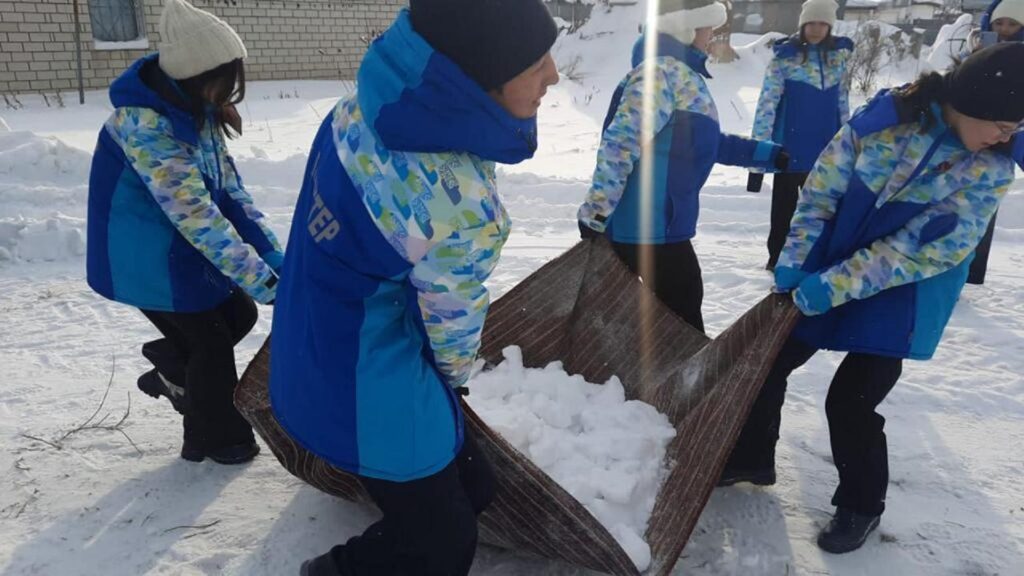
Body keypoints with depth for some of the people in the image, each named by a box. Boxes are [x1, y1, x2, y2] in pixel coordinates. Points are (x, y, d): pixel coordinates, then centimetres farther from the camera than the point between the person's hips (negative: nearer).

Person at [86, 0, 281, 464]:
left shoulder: (195, 108, -2)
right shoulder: (143, 124, -29)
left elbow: (229, 189, -2)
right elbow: (195, 214, -33)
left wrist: (273, 254, -11)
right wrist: (259, 277, -33)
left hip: (182, 249, 8)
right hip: (147, 260, -8)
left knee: (238, 313, 13)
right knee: (212, 342, 2)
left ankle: (173, 372, 35)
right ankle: (216, 437, 24)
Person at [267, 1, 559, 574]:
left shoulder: (370, 103, -12)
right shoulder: (461, 207, -37)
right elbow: (452, 323, -17)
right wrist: (454, 373, 7)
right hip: (365, 387, -8)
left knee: (473, 487, 23)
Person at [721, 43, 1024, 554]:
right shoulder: (887, 115, -13)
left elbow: (928, 249, -20)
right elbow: (822, 188, -7)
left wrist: (837, 284, -25)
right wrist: (795, 258, -13)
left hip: (899, 299, -3)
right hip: (823, 276, 3)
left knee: (850, 402, -5)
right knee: (768, 361, 10)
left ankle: (860, 506, 23)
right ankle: (751, 457, 34)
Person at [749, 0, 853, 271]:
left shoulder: (839, 57, 4)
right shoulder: (784, 57, -9)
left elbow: (843, 105, 11)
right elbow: (767, 104, -14)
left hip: (825, 153, 4)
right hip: (789, 152, -4)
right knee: (783, 211, 8)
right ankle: (778, 261, 23)